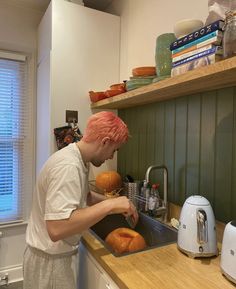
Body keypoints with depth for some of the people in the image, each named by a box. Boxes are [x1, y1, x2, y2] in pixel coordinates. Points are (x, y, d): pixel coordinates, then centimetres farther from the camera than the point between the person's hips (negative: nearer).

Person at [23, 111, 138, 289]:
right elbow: (57, 228, -37)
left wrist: (117, 203, 2)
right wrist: (109, 205, -32)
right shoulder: (68, 166, -30)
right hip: (49, 260, -8)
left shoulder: (78, 160, 0)